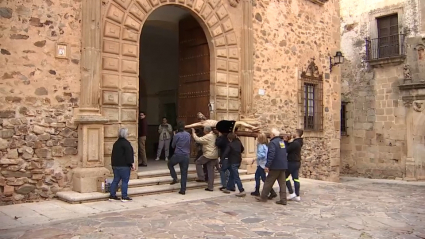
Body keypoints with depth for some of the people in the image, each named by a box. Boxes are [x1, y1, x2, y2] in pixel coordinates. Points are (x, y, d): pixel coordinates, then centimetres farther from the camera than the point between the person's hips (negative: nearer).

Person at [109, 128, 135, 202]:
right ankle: (124, 197, 2)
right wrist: (132, 164, -12)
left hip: (115, 165, 8)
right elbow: (129, 155, -17)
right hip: (124, 166, -8)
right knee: (125, 181, -1)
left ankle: (112, 195, 16)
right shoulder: (126, 143, -14)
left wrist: (113, 164, 25)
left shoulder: (116, 143, 13)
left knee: (116, 180, 13)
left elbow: (113, 155, 18)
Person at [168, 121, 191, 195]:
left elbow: (173, 145, 3)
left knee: (170, 164, 25)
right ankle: (183, 190, 8)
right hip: (186, 156, 3)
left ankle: (175, 178, 10)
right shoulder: (188, 135, 3)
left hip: (178, 155, -3)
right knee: (184, 173, 7)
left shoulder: (176, 135, -10)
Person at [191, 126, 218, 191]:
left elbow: (198, 140, -17)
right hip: (214, 155, 8)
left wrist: (193, 133, -6)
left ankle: (201, 177, 7)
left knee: (198, 162, 15)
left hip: (208, 155, -8)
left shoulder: (207, 137, -15)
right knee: (211, 171, 9)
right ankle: (210, 187, 10)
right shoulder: (214, 136, 12)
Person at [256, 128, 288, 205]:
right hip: (283, 166, 8)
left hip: (275, 166, -8)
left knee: (268, 182, 4)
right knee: (282, 183, 8)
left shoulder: (273, 142, -15)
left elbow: (271, 155, -24)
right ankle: (283, 199, 7)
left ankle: (263, 197, 14)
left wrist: (267, 165, -22)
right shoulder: (282, 142, 13)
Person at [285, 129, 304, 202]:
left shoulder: (295, 143, -21)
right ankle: (297, 196, 10)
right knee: (296, 178, 9)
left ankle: (291, 193, 2)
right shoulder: (299, 142, 11)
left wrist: (285, 141, -9)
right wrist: (287, 141, 1)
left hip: (292, 162, -9)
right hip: (297, 162, 9)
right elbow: (290, 147, 13)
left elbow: (287, 150, -20)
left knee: (285, 177, 4)